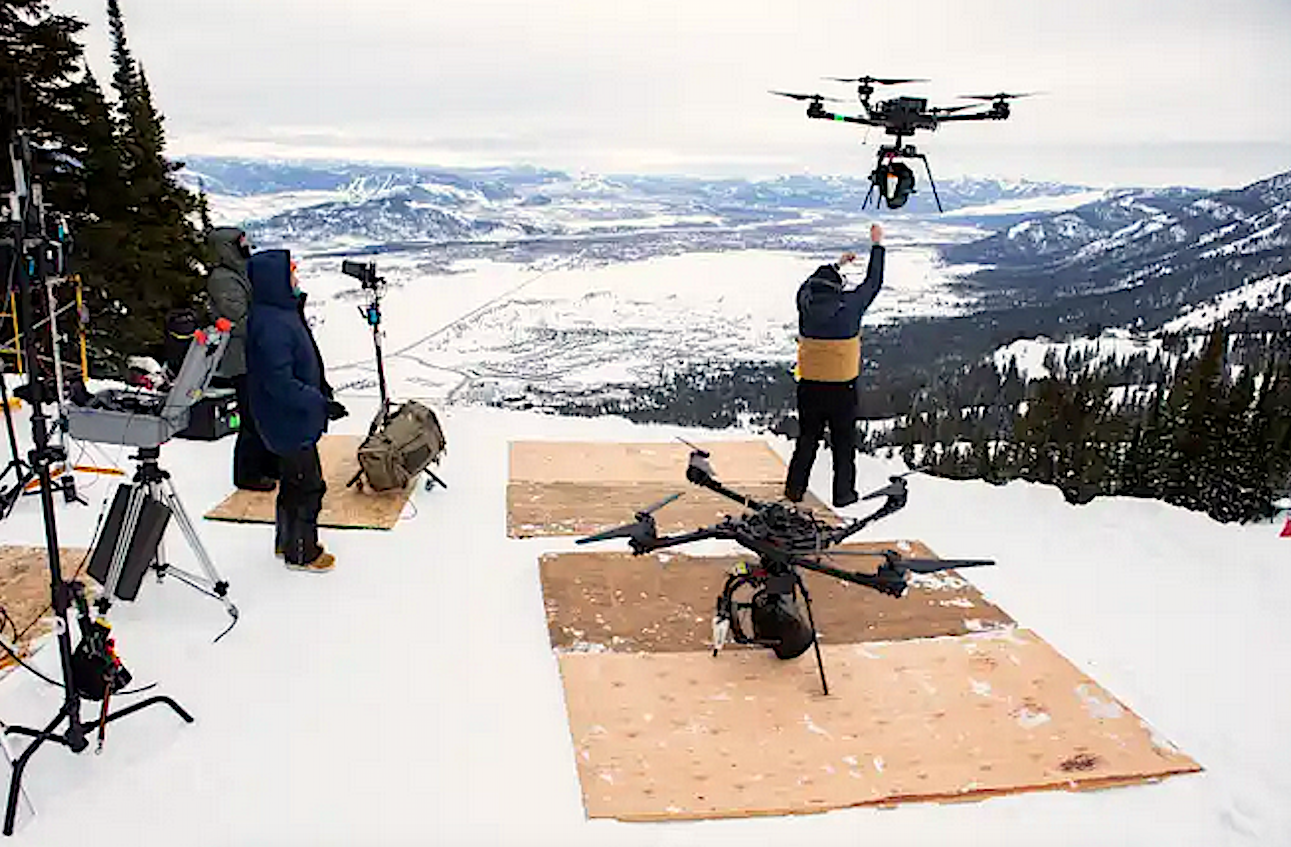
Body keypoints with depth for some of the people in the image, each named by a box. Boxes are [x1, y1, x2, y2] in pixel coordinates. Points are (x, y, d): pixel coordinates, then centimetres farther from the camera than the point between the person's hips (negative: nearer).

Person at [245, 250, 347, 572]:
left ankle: (287, 541, 37)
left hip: (296, 419, 10)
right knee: (307, 485, 2)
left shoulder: (283, 314, 6)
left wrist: (321, 393, 19)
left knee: (294, 481, 22)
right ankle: (301, 553, 18)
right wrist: (321, 403, -25)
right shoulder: (271, 325, -26)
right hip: (290, 423, -10)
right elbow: (279, 382, -29)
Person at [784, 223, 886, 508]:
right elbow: (873, 282, 2)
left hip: (809, 386, 3)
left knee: (807, 439, 17)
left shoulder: (805, 303, -5)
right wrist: (877, 244, 13)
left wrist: (837, 264, 30)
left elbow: (811, 282, 19)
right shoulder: (849, 305, -14)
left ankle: (794, 490, 22)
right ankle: (843, 493, 20)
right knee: (843, 442, 12)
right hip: (842, 387, -3)